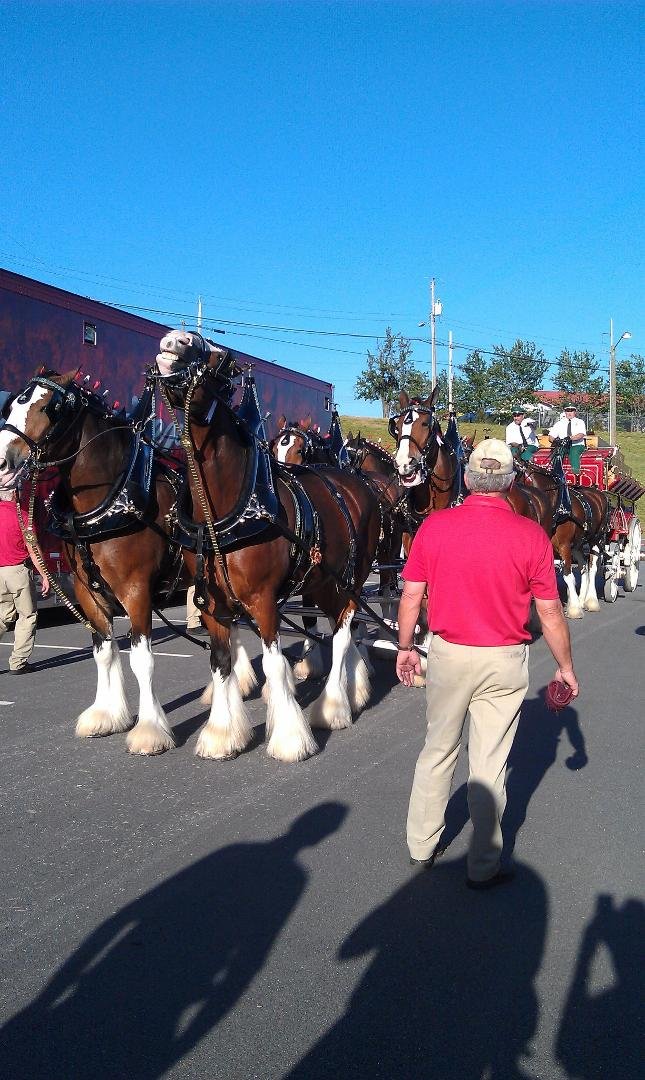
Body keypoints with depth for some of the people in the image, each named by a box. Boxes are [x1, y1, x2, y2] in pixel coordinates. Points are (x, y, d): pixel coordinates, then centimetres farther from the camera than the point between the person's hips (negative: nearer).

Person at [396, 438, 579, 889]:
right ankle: (484, 866, 22)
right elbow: (551, 611, -6)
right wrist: (566, 666, 7)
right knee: (489, 763, 9)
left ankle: (422, 844, 33)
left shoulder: (434, 526, -7)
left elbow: (411, 595, -2)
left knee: (438, 751, 19)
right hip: (505, 663, -1)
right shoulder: (531, 535, -12)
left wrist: (406, 647, 12)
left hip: (448, 654, 2)